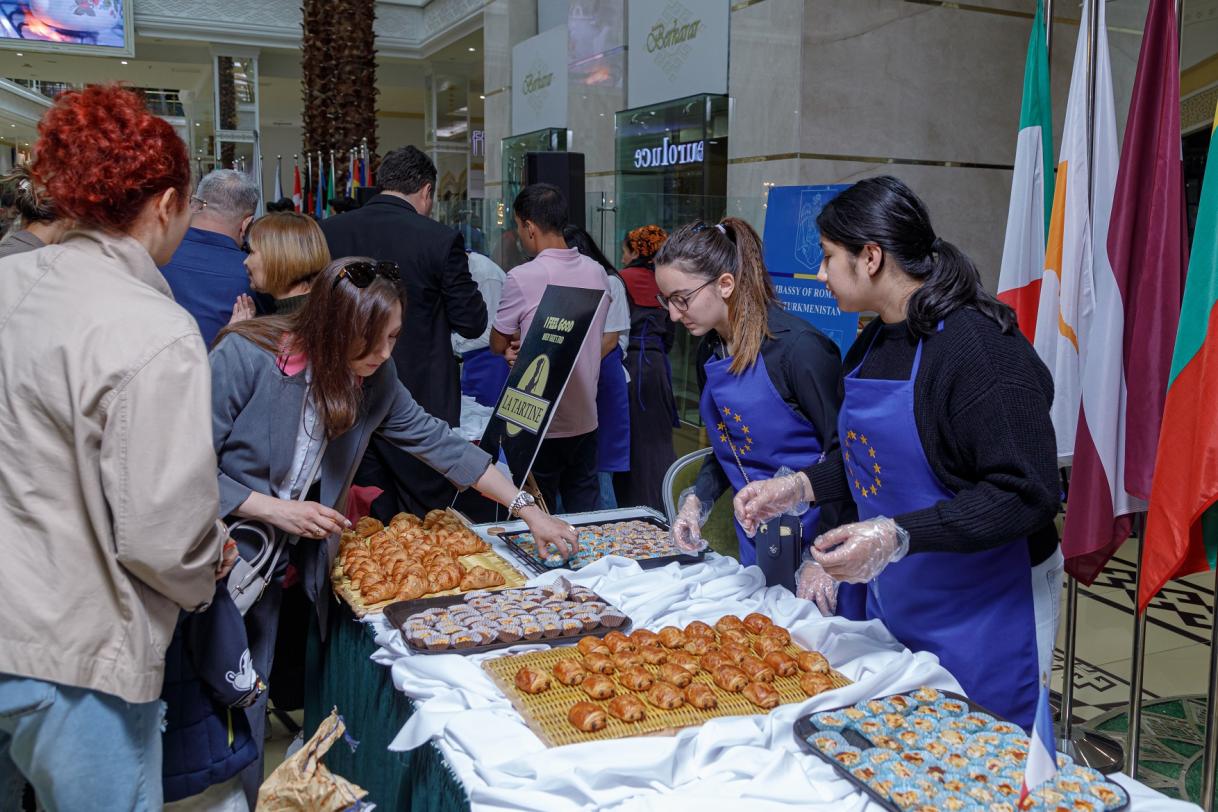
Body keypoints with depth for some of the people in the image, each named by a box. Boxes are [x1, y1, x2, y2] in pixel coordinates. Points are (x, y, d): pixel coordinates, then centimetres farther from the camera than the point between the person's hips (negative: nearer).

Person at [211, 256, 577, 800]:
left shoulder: (375, 378, -5)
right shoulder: (243, 359, -21)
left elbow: (436, 442, 0)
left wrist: (527, 509, -2)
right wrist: (274, 509, -22)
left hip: (300, 554, 5)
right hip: (224, 556, -4)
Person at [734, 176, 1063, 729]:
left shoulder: (977, 346, -21)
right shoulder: (874, 342, 7)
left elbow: (1027, 494, -25)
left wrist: (899, 536, -31)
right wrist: (800, 486, 5)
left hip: (983, 615, -8)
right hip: (893, 599, 8)